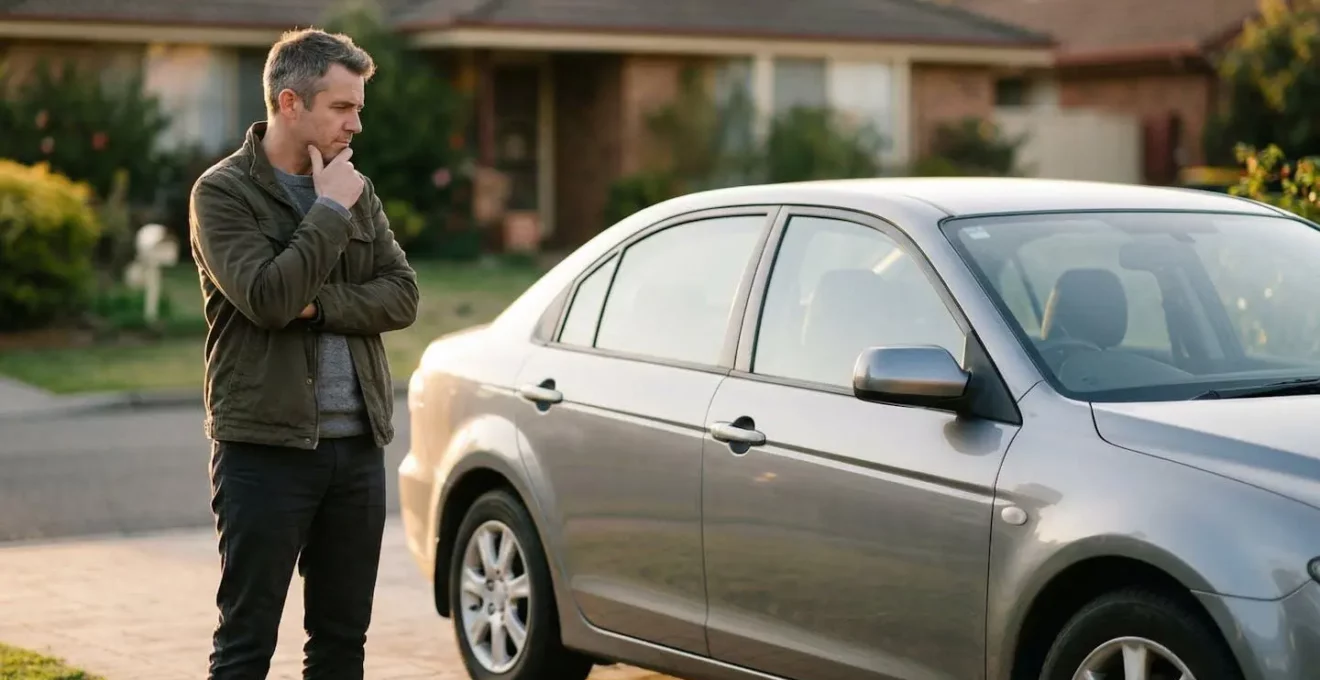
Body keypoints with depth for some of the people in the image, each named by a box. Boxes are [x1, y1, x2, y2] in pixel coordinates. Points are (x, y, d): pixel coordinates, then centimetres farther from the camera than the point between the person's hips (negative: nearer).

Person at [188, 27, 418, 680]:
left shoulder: (355, 190, 11)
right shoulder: (222, 192, -7)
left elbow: (402, 296, 2)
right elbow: (267, 297, -21)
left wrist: (318, 305, -13)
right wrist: (330, 211, -13)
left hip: (356, 445, 6)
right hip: (265, 448, -6)